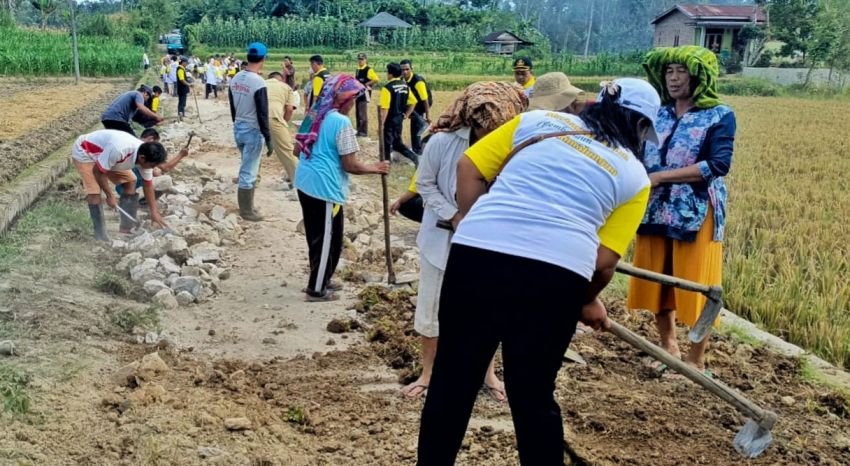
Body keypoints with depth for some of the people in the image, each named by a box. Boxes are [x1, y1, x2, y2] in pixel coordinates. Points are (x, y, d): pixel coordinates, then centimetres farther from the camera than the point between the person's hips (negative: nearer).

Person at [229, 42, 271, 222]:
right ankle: (247, 211, 9)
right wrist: (268, 139, -14)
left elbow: (232, 106, 13)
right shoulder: (259, 82, -21)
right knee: (249, 172, 1)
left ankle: (245, 205, 31)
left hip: (238, 128, 8)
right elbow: (262, 114, -20)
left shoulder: (235, 78, 3)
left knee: (246, 168, 22)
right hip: (253, 131, -8)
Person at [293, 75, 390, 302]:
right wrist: (376, 168, -2)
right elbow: (350, 165, -16)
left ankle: (320, 280, 32)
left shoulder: (314, 115, 9)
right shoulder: (341, 122, -16)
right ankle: (317, 289, 14)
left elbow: (298, 149, 18)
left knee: (316, 235, 20)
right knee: (329, 240, 5)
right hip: (325, 188, -9)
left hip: (305, 183, 9)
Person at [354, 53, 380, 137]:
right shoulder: (358, 70, 15)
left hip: (365, 93, -9)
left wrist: (366, 84, -17)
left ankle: (364, 131, -4)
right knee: (358, 113, 13)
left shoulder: (368, 70, -12)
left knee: (363, 113, -9)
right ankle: (359, 130, 21)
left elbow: (376, 80, -19)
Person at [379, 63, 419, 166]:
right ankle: (413, 156, 3)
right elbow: (413, 102, 10)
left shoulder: (387, 87, -18)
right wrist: (406, 115, 13)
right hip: (399, 118, 8)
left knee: (386, 143, 5)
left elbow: (385, 108, -21)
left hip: (390, 119, -7)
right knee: (397, 142, 20)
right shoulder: (405, 86, 5)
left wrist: (381, 124, -18)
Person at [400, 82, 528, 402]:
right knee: (431, 308, 11)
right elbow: (425, 184, -9)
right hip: (443, 237, 0)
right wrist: (453, 216, -18)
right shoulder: (443, 141, -22)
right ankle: (428, 373, 31)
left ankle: (488, 372, 33)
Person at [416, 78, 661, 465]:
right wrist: (588, 301, 27)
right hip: (557, 272, -1)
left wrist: (469, 223, 27)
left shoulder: (539, 121, 20)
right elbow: (604, 259, 9)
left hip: (478, 253, 1)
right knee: (534, 394, 15)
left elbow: (469, 167, 14)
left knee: (453, 381, 15)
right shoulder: (634, 176, 16)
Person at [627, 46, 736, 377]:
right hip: (655, 212, 5)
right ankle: (668, 348, 30)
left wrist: (661, 176, -18)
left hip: (696, 214, -5)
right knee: (657, 284, 11)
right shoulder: (657, 114, 10)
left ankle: (696, 361, 17)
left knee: (695, 287, 2)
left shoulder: (720, 116, -4)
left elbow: (718, 165, -16)